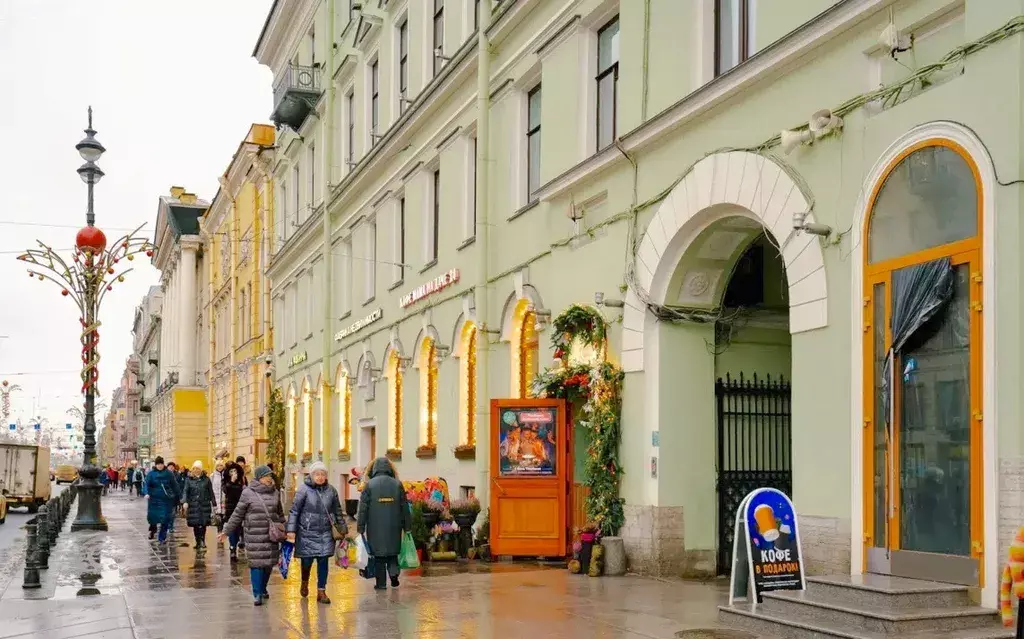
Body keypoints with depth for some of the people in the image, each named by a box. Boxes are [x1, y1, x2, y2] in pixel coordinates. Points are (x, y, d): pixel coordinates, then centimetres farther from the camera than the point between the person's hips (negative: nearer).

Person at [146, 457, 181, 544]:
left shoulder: (169, 473, 3)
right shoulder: (151, 474, 1)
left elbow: (174, 485, 6)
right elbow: (147, 484, -7)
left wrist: (178, 497, 6)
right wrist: (147, 493, -25)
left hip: (166, 499, 0)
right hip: (155, 499, 0)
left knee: (165, 518, -3)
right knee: (152, 516, -1)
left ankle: (162, 537, 8)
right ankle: (152, 529, 32)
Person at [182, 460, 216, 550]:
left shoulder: (206, 479, 6)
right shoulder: (189, 479, 5)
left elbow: (211, 492, 10)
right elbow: (185, 491, -1)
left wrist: (214, 504, 9)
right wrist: (184, 502, -17)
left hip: (204, 505, 0)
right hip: (193, 505, 0)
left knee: (203, 524, -6)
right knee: (195, 525, 1)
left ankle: (202, 540, 7)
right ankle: (198, 542, 11)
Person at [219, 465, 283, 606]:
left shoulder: (274, 492, 9)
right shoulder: (248, 493, -3)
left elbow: (280, 513, 20)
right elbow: (238, 514, 3)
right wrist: (226, 531, 4)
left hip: (272, 534, 4)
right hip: (255, 534, -4)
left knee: (269, 562, 7)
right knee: (256, 563, -7)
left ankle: (263, 589, 28)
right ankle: (257, 594, -1)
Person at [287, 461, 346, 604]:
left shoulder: (331, 490, 3)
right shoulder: (304, 489, -8)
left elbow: (338, 512, 12)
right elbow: (294, 510, -7)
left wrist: (343, 529, 15)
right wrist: (291, 530, -12)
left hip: (325, 533, 2)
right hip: (307, 532, -2)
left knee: (323, 561, -2)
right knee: (307, 560, 6)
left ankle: (321, 592, 9)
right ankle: (305, 582, 37)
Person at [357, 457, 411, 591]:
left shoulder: (369, 484, -5)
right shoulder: (397, 484, 2)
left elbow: (363, 508, -5)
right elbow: (405, 507, 5)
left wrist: (360, 528, 0)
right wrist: (407, 526, 12)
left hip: (376, 528, -2)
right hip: (393, 527, 2)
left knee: (379, 554, 6)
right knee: (392, 552, 17)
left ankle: (381, 583, 7)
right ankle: (394, 571, -5)